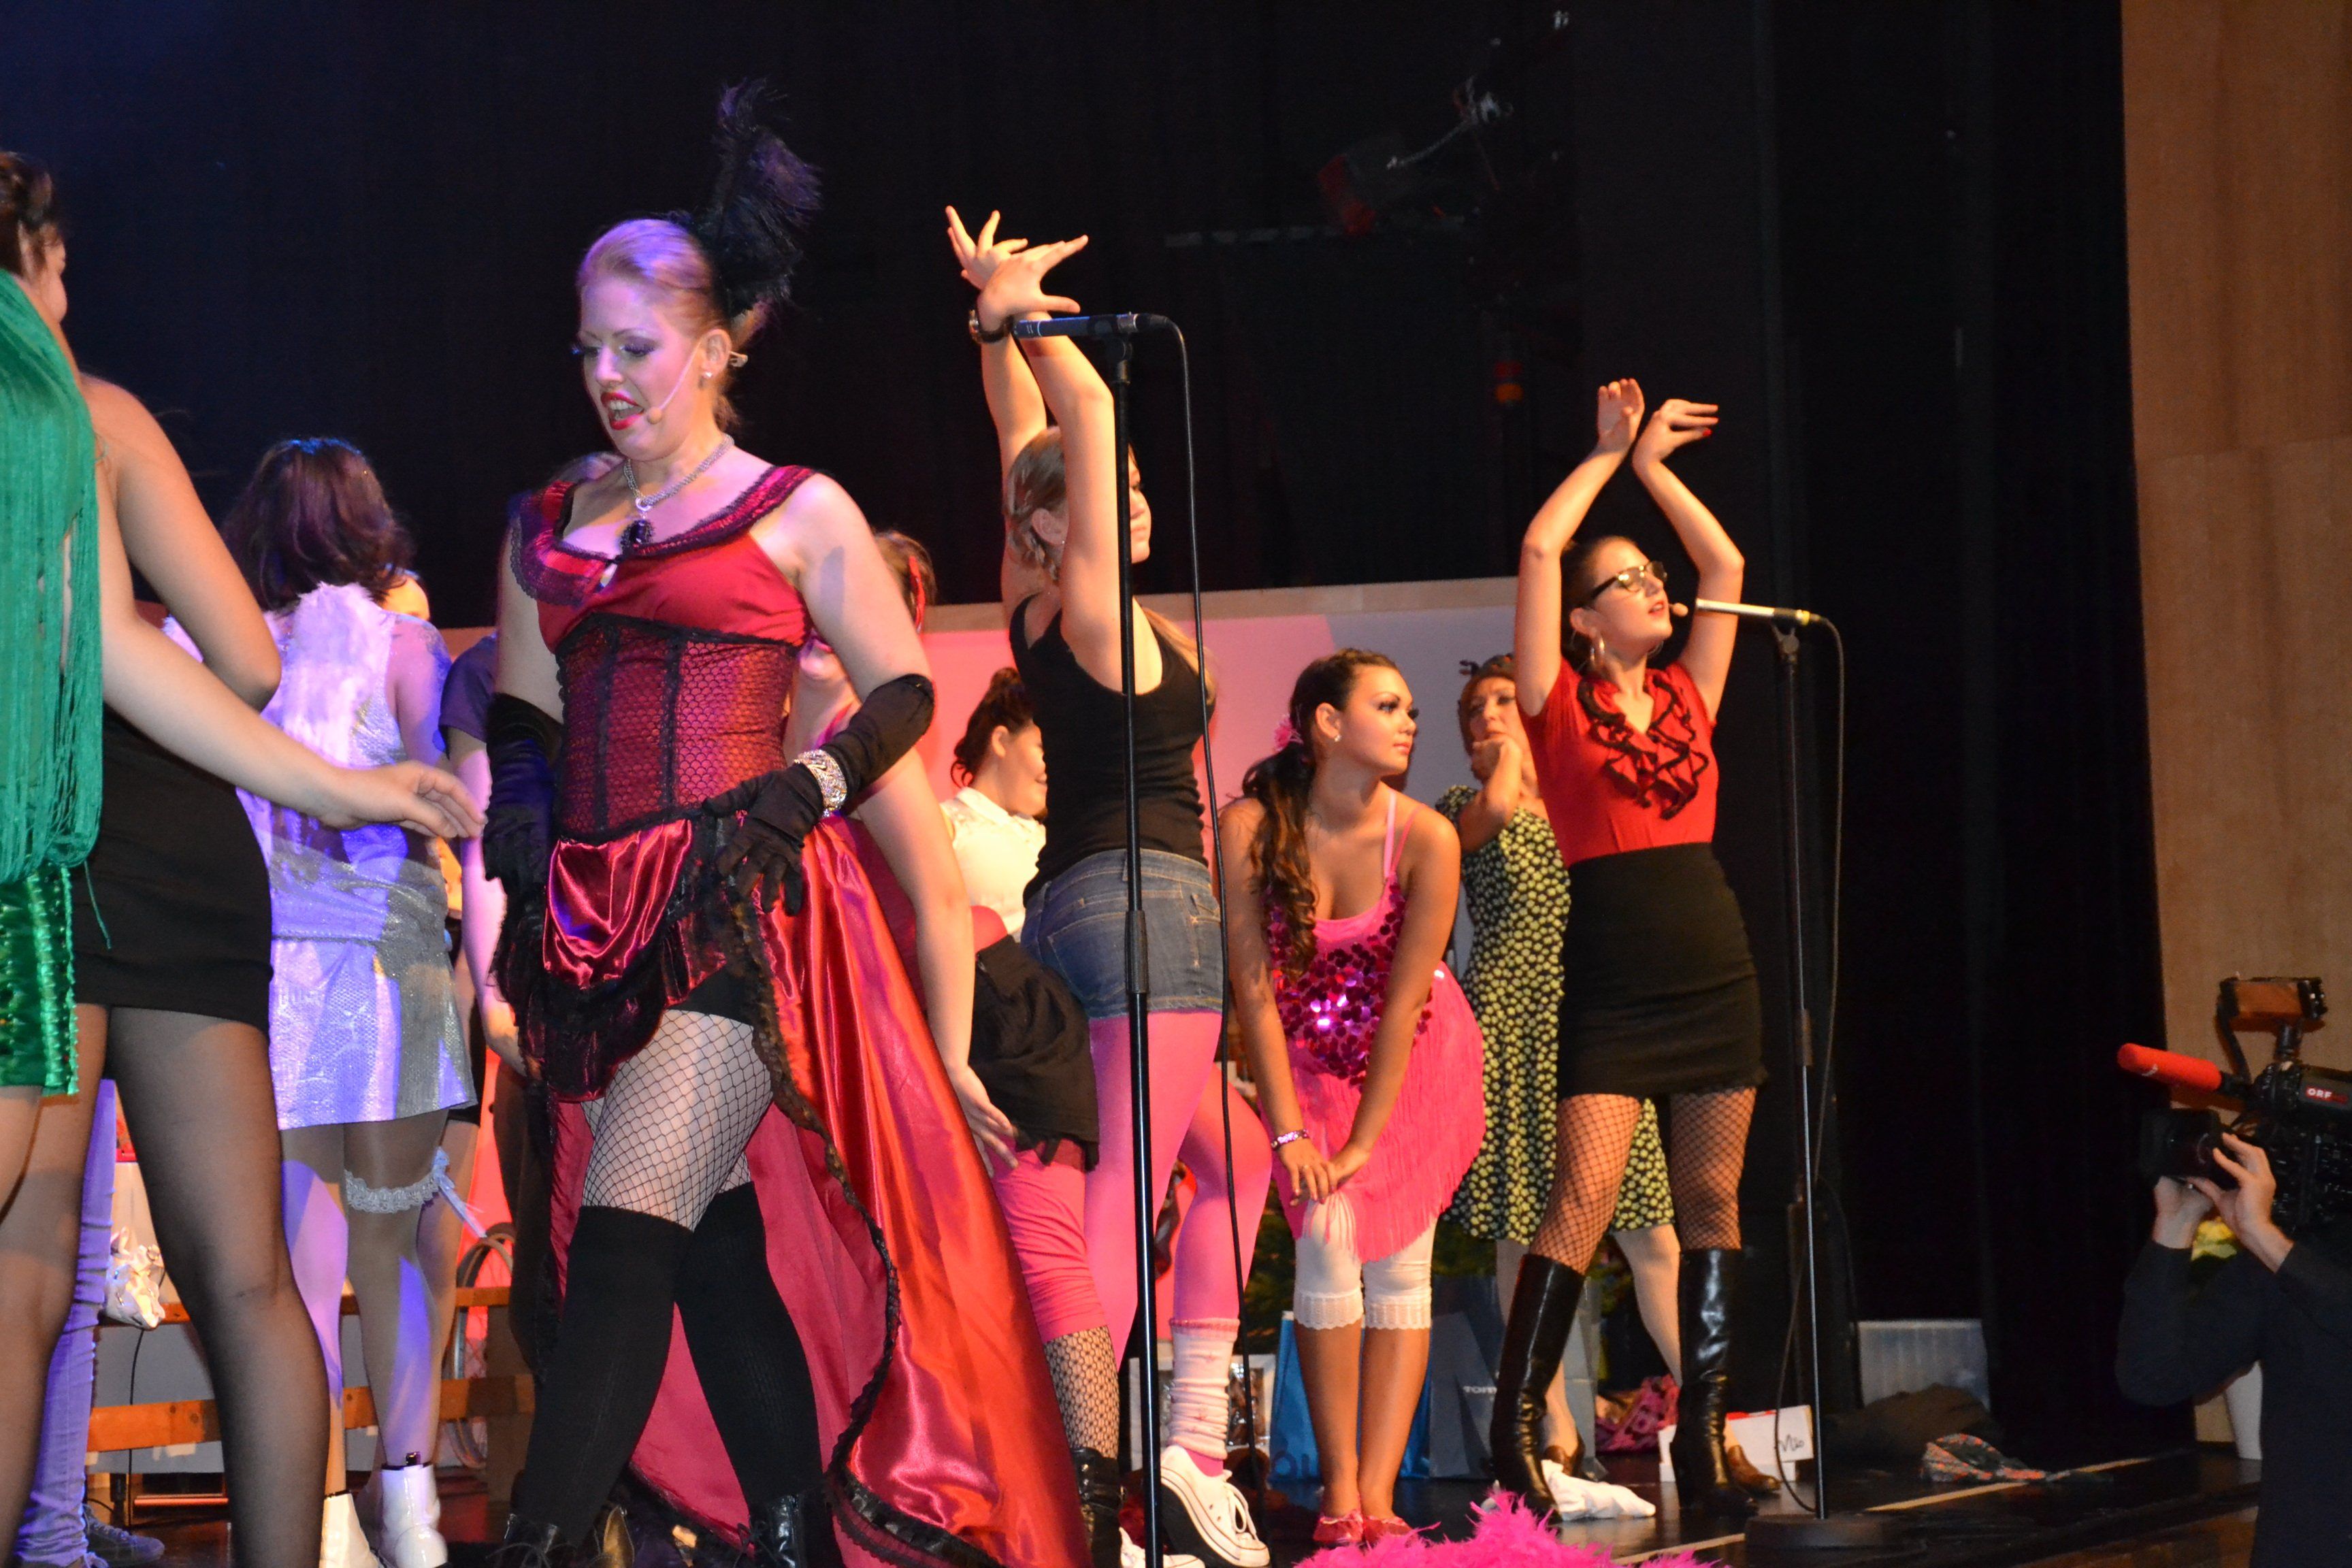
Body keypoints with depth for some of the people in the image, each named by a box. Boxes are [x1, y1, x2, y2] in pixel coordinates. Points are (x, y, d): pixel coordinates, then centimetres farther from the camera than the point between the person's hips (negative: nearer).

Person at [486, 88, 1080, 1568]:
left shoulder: (798, 514, 3)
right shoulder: (545, 530, 16)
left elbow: (906, 693, 6)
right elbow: (522, 720, 22)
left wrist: (812, 784, -10)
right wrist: (520, 827, 4)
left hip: (736, 907, -5)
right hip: (594, 920, 5)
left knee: (628, 1233, -16)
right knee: (719, 1248, 6)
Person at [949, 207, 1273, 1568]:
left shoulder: (1035, 610, 12)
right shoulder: (1094, 606, -8)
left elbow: (1033, 429, 21)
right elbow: (1089, 410, -10)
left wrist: (1000, 321, 22)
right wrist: (1019, 315, -2)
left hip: (1071, 898, 10)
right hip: (1145, 893, -10)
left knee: (1236, 1159, 18)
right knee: (1125, 1186, -14)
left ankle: (1192, 1447, 12)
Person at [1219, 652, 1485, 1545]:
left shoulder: (1425, 839, -21)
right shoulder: (1251, 828, -20)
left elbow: (1406, 998, -18)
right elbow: (1253, 985, -16)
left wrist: (1364, 1141, -17)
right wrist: (1289, 1133, -16)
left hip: (1415, 1055, 0)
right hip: (1308, 1056, 0)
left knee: (1399, 1263, -7)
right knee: (1329, 1246, -14)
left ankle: (1377, 1495, -7)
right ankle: (1339, 1490, -8)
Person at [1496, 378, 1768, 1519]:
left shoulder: (1687, 695, 14)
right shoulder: (1561, 704, 1)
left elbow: (1725, 565, 18)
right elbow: (1538, 549, -5)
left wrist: (1653, 465, 18)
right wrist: (1607, 453, 7)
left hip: (1713, 970, 5)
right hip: (1611, 984, -5)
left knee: (1711, 1204, 5)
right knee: (1582, 1202, -13)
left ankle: (1702, 1436, 9)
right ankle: (1515, 1433, -12)